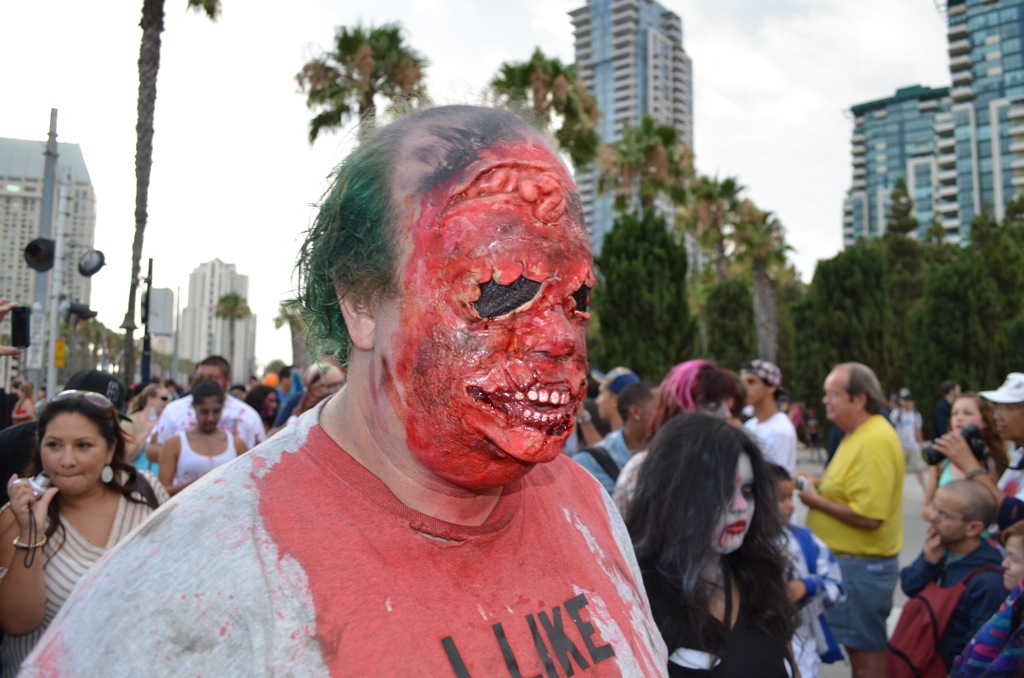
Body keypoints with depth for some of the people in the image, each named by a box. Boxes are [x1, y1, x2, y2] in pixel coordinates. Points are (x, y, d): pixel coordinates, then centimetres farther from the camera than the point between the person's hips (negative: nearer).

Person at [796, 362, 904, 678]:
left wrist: (816, 500, -15)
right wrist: (820, 483, 6)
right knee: (858, 647, 20)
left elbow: (868, 517, -27)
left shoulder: (874, 441, -22)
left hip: (861, 565, -10)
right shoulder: (861, 433, 9)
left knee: (866, 653, 3)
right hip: (850, 559, 10)